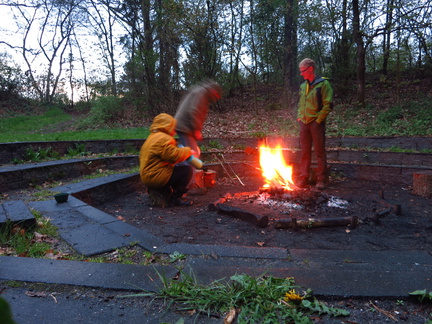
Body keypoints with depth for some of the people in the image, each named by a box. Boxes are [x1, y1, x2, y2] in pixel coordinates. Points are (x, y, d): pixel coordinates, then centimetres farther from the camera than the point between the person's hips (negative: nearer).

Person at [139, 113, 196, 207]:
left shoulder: (151, 137, 19)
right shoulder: (164, 139, -15)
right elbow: (174, 155, -22)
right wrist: (188, 151, -6)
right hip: (156, 177, -11)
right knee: (187, 169, -9)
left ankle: (161, 192, 15)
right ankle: (176, 198, -1)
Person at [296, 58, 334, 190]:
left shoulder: (323, 84, -5)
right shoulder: (303, 86, 14)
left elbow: (328, 105, -10)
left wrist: (319, 120, -13)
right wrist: (299, 117, 8)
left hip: (316, 123, -6)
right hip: (304, 123, 6)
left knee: (320, 152, 1)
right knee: (304, 152, 8)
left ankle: (321, 180, 9)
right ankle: (303, 179, 15)